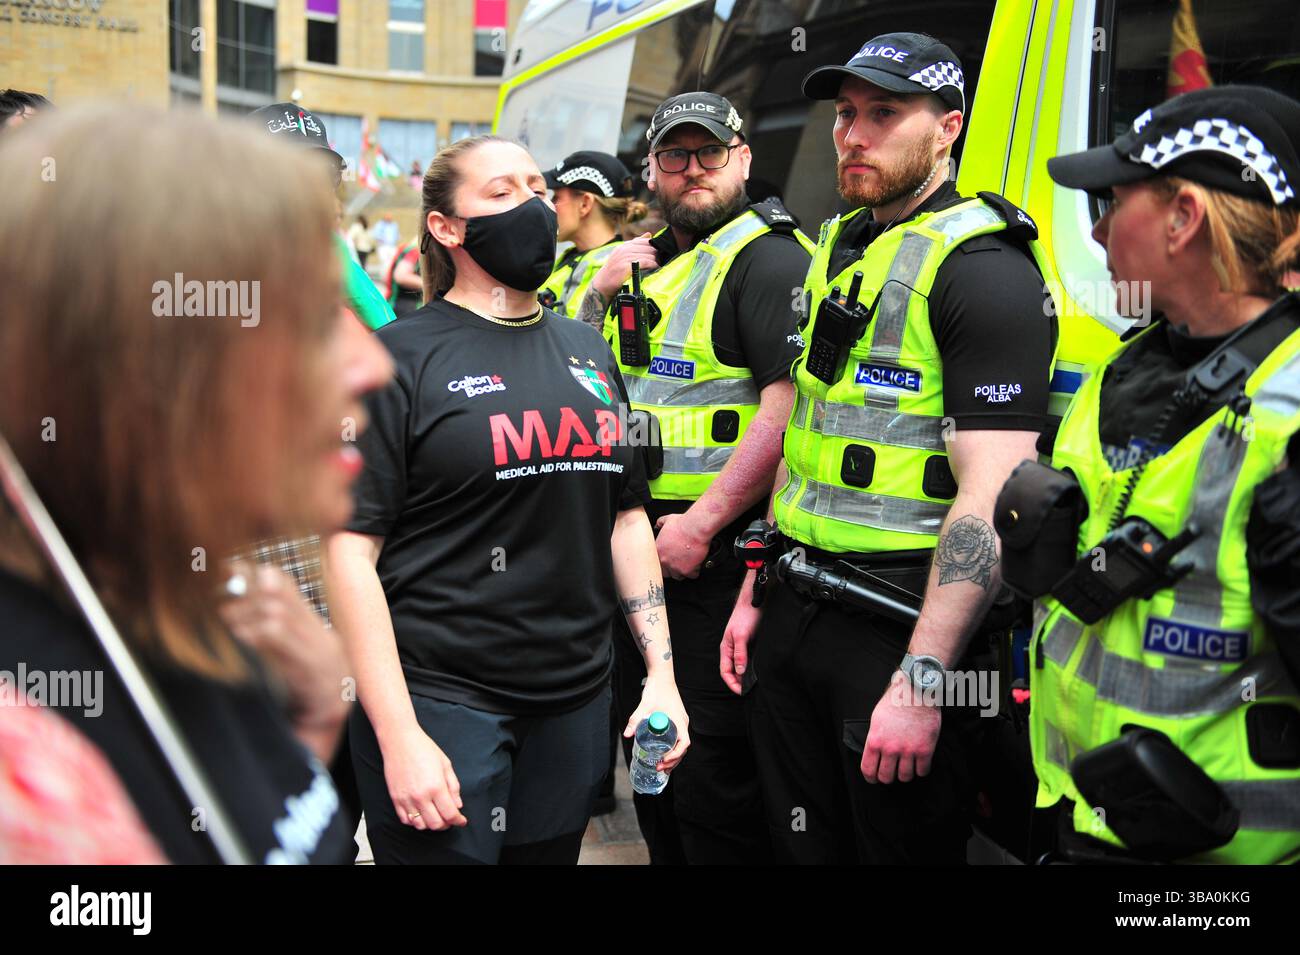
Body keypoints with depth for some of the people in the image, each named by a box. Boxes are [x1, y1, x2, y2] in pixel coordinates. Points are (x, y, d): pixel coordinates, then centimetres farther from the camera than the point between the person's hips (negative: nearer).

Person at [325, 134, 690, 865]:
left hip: (576, 696, 5)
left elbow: (627, 516, 16)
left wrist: (662, 673, 9)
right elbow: (350, 550, -11)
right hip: (439, 697, -5)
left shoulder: (588, 351, 12)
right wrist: (398, 736, -16)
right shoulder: (402, 357, -6)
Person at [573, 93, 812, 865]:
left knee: (713, 770, -3)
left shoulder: (769, 258, -11)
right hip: (641, 539, 9)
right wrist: (602, 298, 5)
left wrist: (702, 523, -23)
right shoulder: (650, 263, 16)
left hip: (721, 545, -9)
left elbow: (789, 407, -22)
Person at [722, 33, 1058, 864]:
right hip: (794, 609, 8)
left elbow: (992, 497, -20)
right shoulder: (836, 248, 13)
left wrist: (921, 680, -25)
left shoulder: (984, 267, -13)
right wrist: (755, 594, 17)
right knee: (804, 844, 18)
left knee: (902, 841, 6)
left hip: (901, 626, -8)